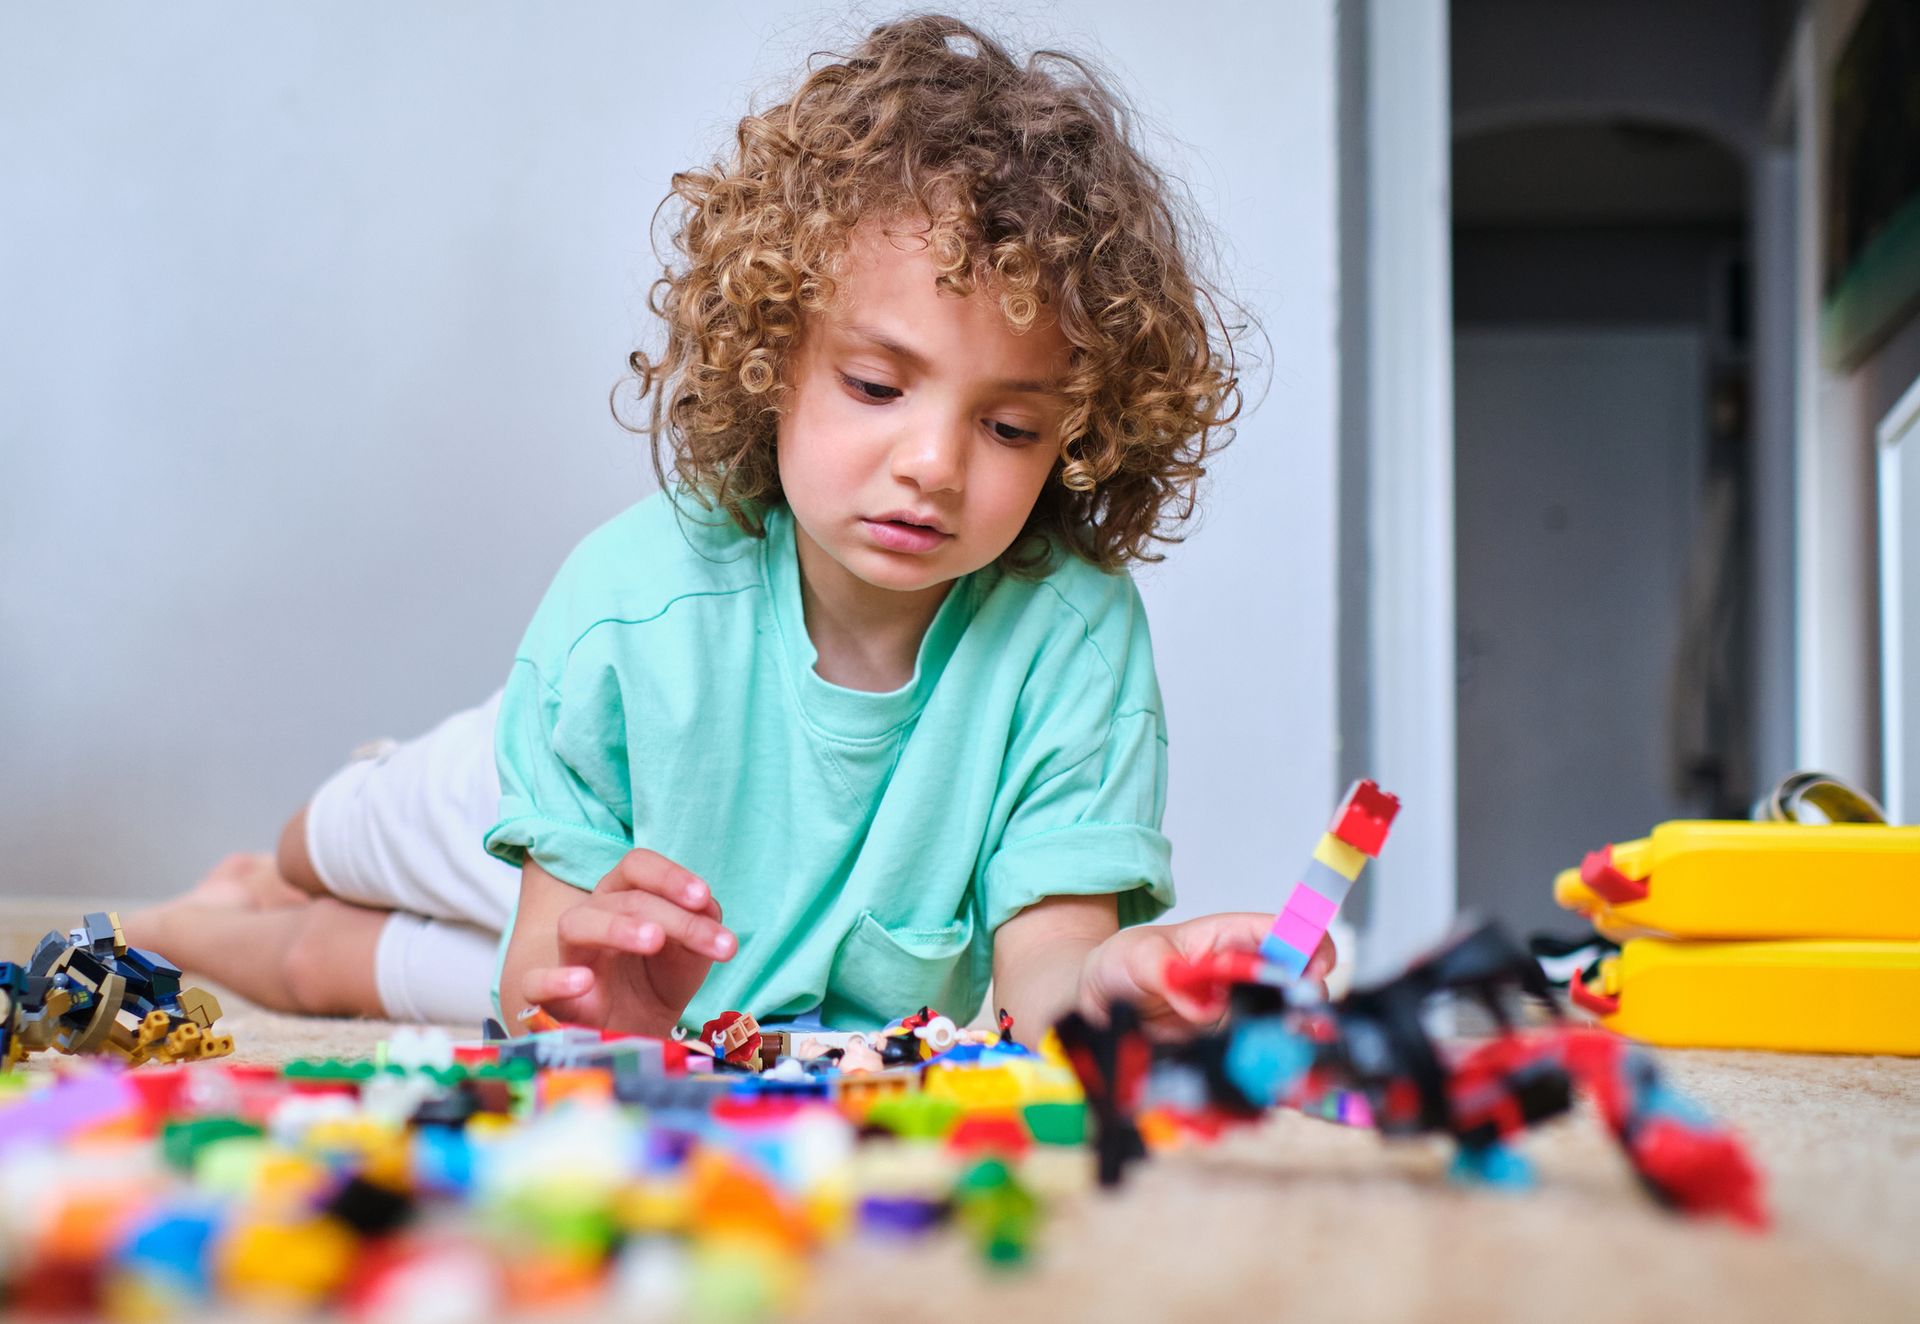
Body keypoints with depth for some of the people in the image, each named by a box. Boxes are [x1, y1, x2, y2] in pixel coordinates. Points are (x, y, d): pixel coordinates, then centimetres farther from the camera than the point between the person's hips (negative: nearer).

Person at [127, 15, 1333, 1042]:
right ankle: (266, 880, 67)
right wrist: (574, 997, -57)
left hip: (834, 1026, 1)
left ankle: (246, 935, 50)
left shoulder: (1072, 629, -37)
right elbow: (546, 952, -31)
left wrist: (1114, 980, -64)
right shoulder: (631, 603, -37)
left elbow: (1043, 962, -39)